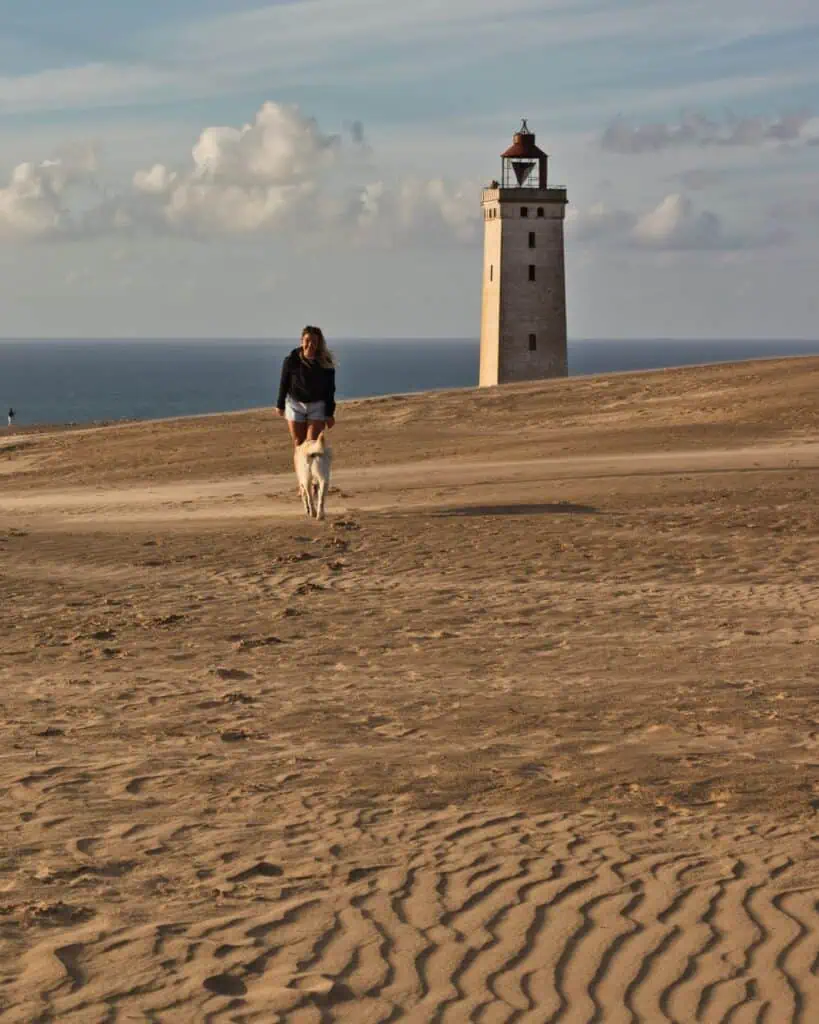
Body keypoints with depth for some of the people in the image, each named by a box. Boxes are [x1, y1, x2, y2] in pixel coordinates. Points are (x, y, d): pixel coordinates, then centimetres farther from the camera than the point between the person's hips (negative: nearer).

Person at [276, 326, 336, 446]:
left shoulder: (326, 363, -14)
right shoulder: (291, 360, -15)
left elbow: (330, 390, -6)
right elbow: (284, 383, -2)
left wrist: (329, 413, -5)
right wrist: (280, 405, 6)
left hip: (318, 405, -1)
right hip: (295, 403, 1)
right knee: (298, 442, 5)